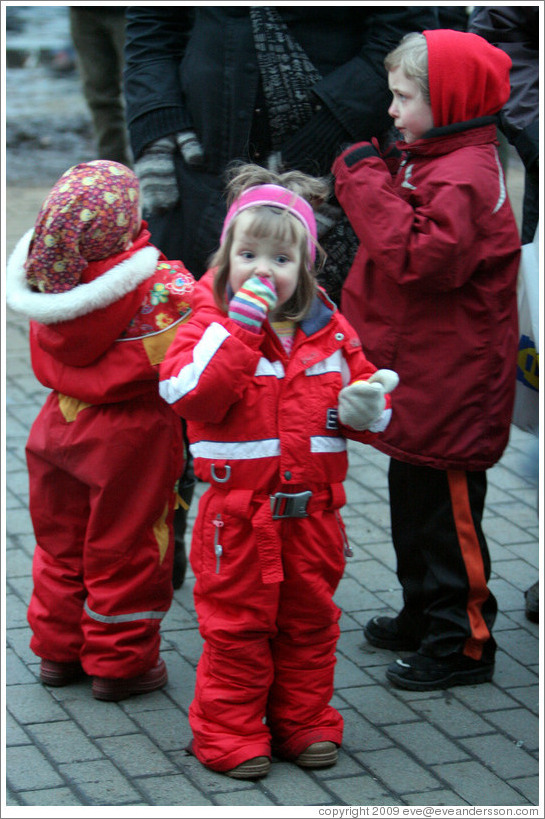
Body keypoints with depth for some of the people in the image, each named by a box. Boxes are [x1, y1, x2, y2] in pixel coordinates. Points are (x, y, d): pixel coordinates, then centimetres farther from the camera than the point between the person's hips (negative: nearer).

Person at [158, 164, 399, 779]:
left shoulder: (329, 329, 5)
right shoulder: (212, 322, -8)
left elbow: (367, 390, 15)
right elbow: (189, 393, -26)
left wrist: (366, 405, -10)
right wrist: (240, 323, -27)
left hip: (312, 510, 4)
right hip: (238, 513, -4)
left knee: (309, 620, 15)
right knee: (236, 625, 4)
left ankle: (304, 722, 29)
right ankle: (231, 732, 17)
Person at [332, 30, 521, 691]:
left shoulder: (464, 177, -21)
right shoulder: (429, 162, 12)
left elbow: (421, 258, -32)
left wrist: (370, 183, -25)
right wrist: (364, 177, 11)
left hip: (450, 385, -11)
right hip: (418, 381, 11)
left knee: (446, 515, -1)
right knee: (412, 503, 22)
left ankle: (461, 644, 10)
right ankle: (423, 616, 37)